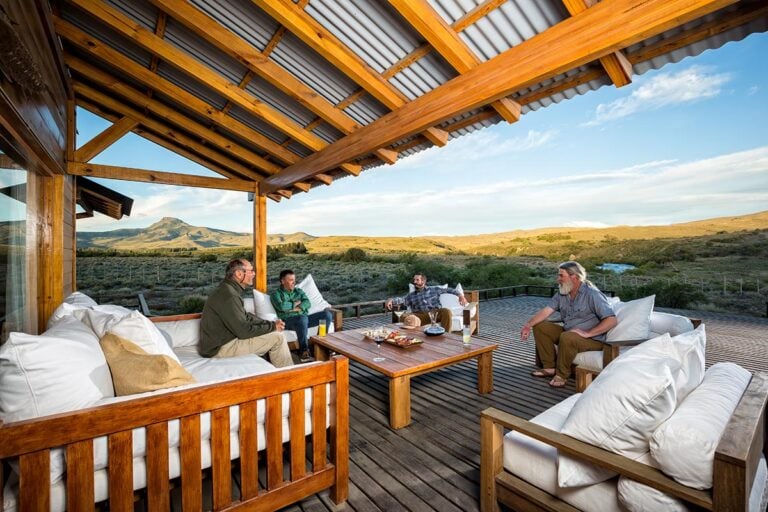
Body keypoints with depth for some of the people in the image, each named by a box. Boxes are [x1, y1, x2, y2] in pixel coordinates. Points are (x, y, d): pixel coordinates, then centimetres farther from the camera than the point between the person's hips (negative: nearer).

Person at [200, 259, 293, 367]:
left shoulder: (228, 289, 9)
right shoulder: (229, 295, -24)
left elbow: (246, 317, 14)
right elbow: (244, 331, -24)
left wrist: (271, 323, 3)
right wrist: (272, 326, -12)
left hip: (224, 340, 10)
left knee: (273, 333, 12)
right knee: (278, 337, -12)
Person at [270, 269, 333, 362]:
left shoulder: (299, 291, 23)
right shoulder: (276, 294, 8)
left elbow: (307, 303, 5)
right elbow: (281, 306, -13)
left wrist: (298, 308, -12)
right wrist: (295, 303, 0)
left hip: (304, 318, 5)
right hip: (288, 320, -5)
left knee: (327, 314, -15)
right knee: (303, 318, -40)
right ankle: (303, 351, -29)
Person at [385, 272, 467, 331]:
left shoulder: (434, 289, 16)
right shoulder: (411, 295, 18)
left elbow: (449, 290, 14)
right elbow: (401, 300, 1)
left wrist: (460, 295, -3)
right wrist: (391, 300, -20)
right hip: (420, 316, 0)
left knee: (446, 311, -31)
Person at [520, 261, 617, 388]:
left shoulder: (592, 294, -18)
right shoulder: (562, 293, 3)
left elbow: (611, 320, -24)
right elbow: (546, 310, -5)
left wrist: (587, 333, -30)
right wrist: (529, 324, -19)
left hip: (592, 339, -7)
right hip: (568, 332, 8)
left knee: (567, 337, -36)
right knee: (540, 327, -4)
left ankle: (562, 375, -14)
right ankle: (549, 367, 1)